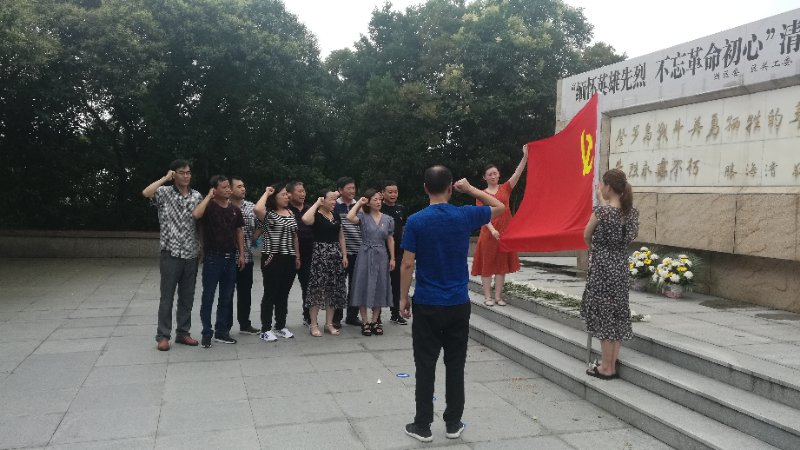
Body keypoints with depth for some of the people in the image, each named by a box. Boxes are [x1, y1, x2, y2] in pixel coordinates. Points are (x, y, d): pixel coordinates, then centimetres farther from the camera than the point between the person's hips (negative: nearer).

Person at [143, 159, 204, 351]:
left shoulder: (197, 196, 8)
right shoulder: (165, 193, -4)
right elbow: (146, 193, -24)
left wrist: (202, 247, 9)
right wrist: (166, 178, -15)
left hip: (191, 255, 4)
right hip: (170, 254, -4)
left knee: (187, 297, 11)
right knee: (167, 297, 2)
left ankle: (183, 332, 22)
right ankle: (163, 336, 11)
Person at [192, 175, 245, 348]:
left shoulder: (235, 210, 9)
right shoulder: (209, 207, -7)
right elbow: (195, 215, -28)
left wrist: (241, 254, 7)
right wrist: (209, 196, -18)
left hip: (231, 258, 5)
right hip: (213, 257, -5)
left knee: (227, 298, 10)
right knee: (208, 297, 1)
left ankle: (222, 331, 20)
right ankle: (207, 334, 9)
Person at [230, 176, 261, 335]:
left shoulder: (251, 206, 7)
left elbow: (259, 226, 15)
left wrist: (253, 240, 3)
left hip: (247, 256, 5)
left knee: (245, 291, 13)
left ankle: (245, 324, 26)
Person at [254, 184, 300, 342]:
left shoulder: (291, 214, 12)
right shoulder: (268, 214, -8)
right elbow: (257, 209, -32)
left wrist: (297, 256, 17)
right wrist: (266, 193, -16)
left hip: (289, 259, 6)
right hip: (272, 258, -6)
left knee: (284, 294, 12)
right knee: (270, 294, -2)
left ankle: (280, 326, 23)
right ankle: (266, 329, 7)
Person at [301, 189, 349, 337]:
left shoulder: (336, 216, 13)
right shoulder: (316, 215, -7)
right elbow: (305, 219, -32)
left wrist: (344, 255, 7)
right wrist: (316, 204, -18)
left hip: (335, 255, 7)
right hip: (319, 255, -7)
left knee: (333, 290, 8)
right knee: (317, 289, -6)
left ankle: (329, 323, 18)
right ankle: (313, 324, 3)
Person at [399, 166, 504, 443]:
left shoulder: (416, 221, -9)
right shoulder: (465, 216, -4)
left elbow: (407, 265, -9)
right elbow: (500, 207, 14)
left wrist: (403, 298, 2)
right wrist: (471, 189, 15)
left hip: (426, 304, -2)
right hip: (458, 304, 2)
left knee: (425, 366, 5)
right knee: (455, 365, 11)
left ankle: (423, 426, 12)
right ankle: (453, 423, 19)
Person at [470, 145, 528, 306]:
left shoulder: (505, 188, 7)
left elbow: (518, 173, -7)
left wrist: (525, 157, -20)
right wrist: (492, 230, -21)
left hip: (505, 231, 2)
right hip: (489, 231, -2)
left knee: (502, 263, 5)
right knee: (487, 263, 1)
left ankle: (498, 296, 12)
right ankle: (487, 296, 7)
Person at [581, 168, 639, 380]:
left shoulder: (601, 210, -16)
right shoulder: (632, 211, 1)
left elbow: (587, 236, -1)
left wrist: (592, 248, 19)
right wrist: (603, 201, 21)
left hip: (602, 268, -7)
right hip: (621, 267, 7)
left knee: (604, 316, 2)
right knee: (617, 315, 13)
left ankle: (606, 368, 10)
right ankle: (612, 364, 22)